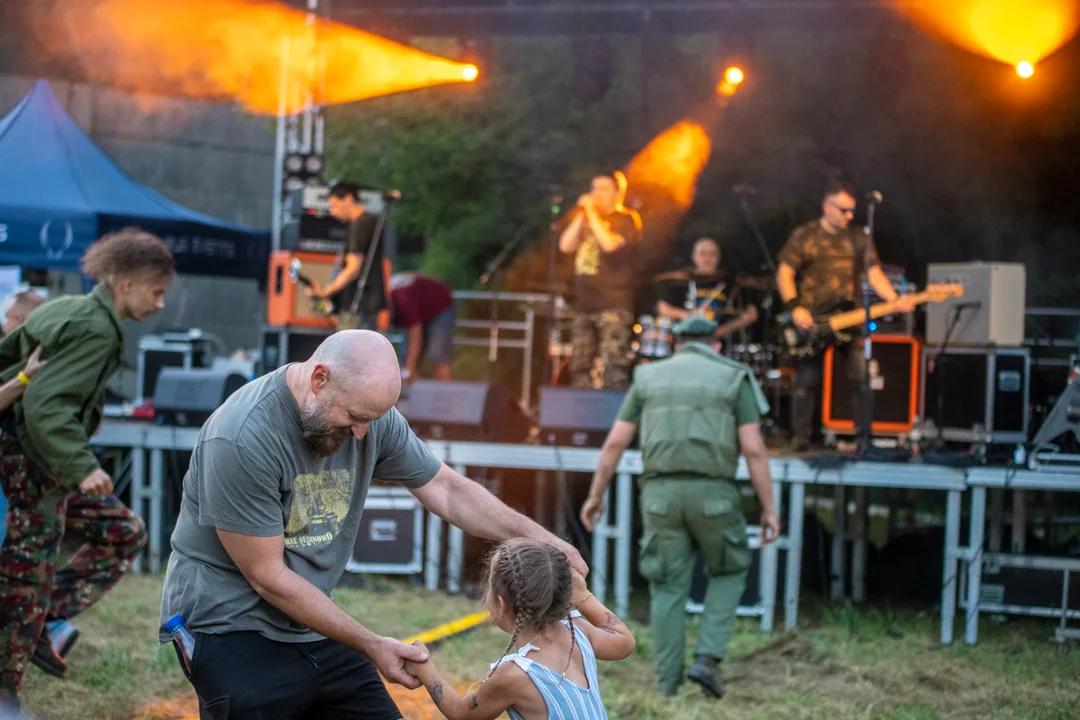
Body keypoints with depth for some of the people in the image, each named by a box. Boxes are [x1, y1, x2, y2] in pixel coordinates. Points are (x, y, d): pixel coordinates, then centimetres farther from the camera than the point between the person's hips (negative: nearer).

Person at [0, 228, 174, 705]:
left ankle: (49, 620, 14)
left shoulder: (67, 310, 10)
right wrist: (81, 468, -33)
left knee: (121, 530, 15)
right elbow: (45, 402, -28)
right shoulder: (97, 331, -19)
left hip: (43, 461, 10)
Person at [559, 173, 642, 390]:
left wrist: (592, 213, -9)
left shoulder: (624, 220, 1)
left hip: (613, 305, -7)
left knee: (612, 368, -14)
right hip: (584, 305, 7)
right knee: (580, 367, 5)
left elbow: (610, 244, -17)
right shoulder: (585, 221, 22)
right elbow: (565, 246, 9)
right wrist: (581, 217, 3)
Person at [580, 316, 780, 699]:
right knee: (728, 573, 21)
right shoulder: (735, 379, 3)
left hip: (663, 494, 2)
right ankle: (707, 660, 4)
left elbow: (615, 442, 7)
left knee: (669, 589, 11)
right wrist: (769, 509, -1)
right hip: (712, 495, -2)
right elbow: (754, 449, -5)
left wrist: (595, 495, 16)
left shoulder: (649, 377, 11)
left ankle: (668, 689, 7)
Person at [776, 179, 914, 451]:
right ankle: (800, 437, 7)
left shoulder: (859, 237, 11)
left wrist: (895, 300, -7)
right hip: (811, 320, -2)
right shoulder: (804, 236, 2)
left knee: (862, 377, -6)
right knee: (807, 381, -2)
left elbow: (874, 274, 10)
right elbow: (784, 273, 0)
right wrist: (795, 308, -13)